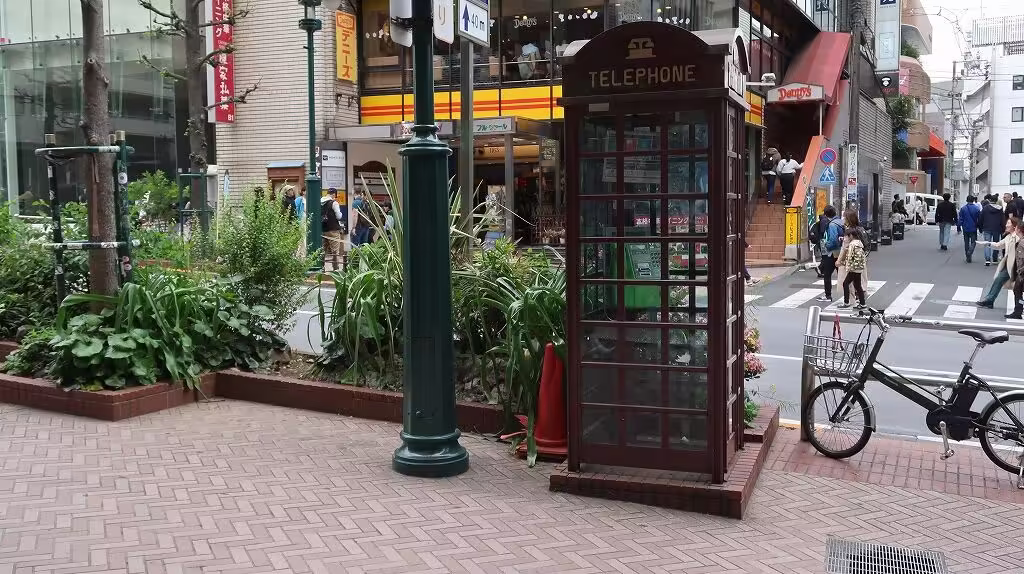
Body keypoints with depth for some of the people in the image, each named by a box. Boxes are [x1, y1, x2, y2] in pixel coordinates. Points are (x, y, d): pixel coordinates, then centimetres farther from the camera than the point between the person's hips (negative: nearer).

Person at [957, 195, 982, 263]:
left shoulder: (963, 208, -5)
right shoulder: (977, 208, -6)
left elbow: (960, 219, -4)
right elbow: (979, 219, 0)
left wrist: (958, 227, 3)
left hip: (965, 228, 1)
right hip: (973, 228, -1)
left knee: (966, 242, 12)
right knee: (973, 242, 5)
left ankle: (967, 257, 15)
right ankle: (969, 253, -22)